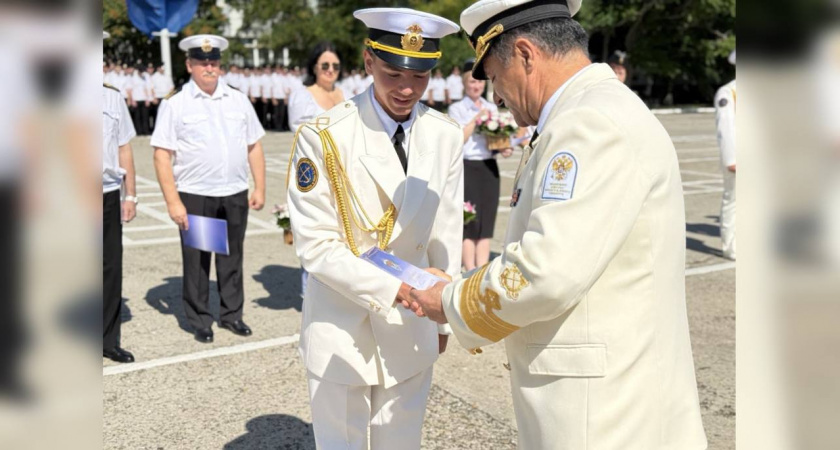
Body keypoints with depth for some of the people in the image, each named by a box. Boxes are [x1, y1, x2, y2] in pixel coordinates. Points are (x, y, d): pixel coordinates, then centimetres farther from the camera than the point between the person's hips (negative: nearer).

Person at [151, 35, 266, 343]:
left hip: (235, 194, 3)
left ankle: (232, 314, 29)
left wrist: (260, 189, 6)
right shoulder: (175, 104, -2)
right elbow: (162, 155, -7)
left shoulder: (238, 100, 10)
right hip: (195, 196, -3)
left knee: (232, 257, 14)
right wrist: (173, 202, -13)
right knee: (196, 261, 7)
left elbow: (254, 146, 12)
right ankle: (200, 321, 22)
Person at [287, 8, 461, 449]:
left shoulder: (446, 136, -3)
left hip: (411, 328, 4)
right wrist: (395, 289, -25)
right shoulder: (324, 137, -16)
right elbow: (317, 246, -17)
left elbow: (445, 235, 4)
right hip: (342, 329, -3)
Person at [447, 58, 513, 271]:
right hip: (467, 168, -5)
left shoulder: (492, 108, 15)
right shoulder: (456, 109, 1)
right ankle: (470, 273, 4)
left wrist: (504, 149, -2)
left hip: (489, 168, 5)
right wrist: (477, 119, -12)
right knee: (469, 222, -3)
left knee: (487, 221, 4)